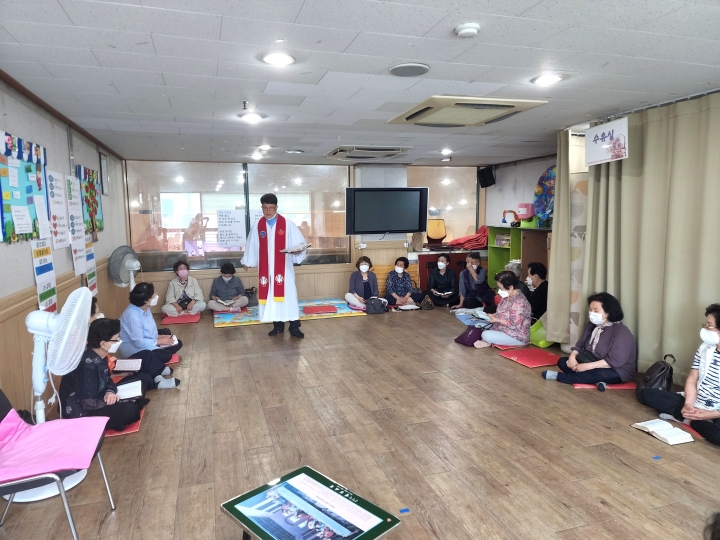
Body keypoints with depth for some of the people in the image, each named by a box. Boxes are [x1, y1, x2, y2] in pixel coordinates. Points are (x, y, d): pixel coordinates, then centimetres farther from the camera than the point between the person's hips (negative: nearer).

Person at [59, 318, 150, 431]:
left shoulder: (100, 357, -1)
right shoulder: (87, 365, -29)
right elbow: (88, 405, -29)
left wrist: (110, 392, -9)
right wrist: (114, 402, -17)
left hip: (94, 402, 9)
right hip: (81, 414, -9)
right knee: (129, 410, -32)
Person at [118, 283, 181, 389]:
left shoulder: (145, 308, -1)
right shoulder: (132, 315, -28)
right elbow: (139, 343, -28)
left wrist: (158, 337, -4)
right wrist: (159, 342, -18)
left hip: (145, 343, 10)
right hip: (131, 347, -10)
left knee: (177, 343, -1)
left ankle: (156, 367, -13)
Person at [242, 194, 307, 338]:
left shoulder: (287, 224, -4)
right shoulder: (257, 226, 5)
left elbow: (300, 242, -4)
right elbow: (252, 245, 16)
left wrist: (297, 250, -24)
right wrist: (247, 261, 24)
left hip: (284, 267, -3)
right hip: (266, 268, 3)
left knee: (288, 295, -3)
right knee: (271, 295, 6)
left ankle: (294, 327, 4)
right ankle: (278, 325, 17)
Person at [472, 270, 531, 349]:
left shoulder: (519, 302, -25)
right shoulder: (507, 297, 4)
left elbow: (514, 325, -26)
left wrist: (496, 320, -20)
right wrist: (492, 315, -2)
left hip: (517, 337, -10)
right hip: (504, 331, 10)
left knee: (486, 335, -25)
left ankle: (489, 342, 1)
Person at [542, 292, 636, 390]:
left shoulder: (622, 332, -20)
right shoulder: (591, 325, 3)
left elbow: (614, 361, -28)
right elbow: (579, 345, 6)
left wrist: (587, 366, -30)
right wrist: (572, 357, -17)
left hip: (617, 372, -7)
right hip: (592, 366, 7)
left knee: (601, 374, -40)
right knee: (562, 362, -6)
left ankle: (558, 376, -25)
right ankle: (596, 380, -22)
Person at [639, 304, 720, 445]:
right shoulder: (705, 348, 5)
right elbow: (691, 380, 6)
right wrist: (688, 405, -12)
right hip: (695, 406, 7)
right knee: (646, 393, 1)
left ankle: (689, 419, -12)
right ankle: (690, 415, -11)